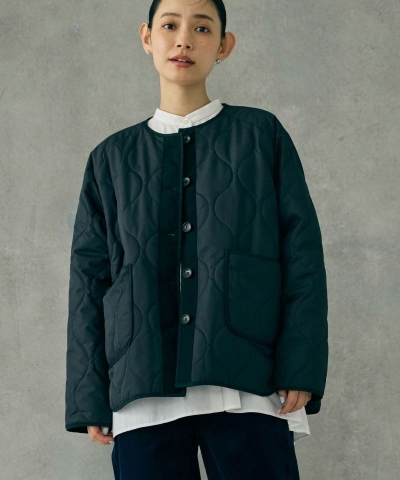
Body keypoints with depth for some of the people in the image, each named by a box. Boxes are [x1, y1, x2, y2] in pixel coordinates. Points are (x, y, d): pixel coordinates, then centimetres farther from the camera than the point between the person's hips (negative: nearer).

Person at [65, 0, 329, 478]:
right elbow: (89, 279, 13)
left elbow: (303, 255, 5)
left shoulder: (263, 135, 11)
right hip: (144, 395, 2)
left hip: (249, 389, -1)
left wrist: (302, 367, -6)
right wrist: (89, 398, 5)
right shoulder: (112, 158, 16)